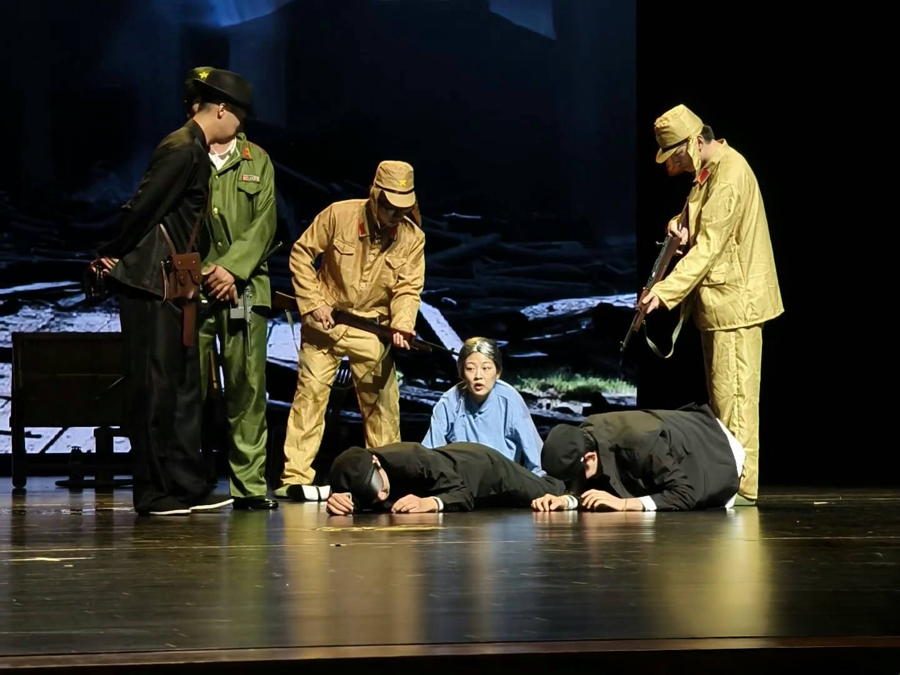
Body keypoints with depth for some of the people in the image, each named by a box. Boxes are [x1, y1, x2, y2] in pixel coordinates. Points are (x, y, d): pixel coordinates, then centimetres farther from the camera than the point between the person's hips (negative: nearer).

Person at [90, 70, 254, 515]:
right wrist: (112, 256, -9)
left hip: (174, 285, 10)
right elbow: (144, 206, -19)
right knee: (154, 386, -4)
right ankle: (154, 492, 1)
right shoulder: (184, 149, -15)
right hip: (149, 283, -10)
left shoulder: (195, 151, 16)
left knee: (184, 383, 11)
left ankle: (186, 485, 15)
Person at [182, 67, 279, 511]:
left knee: (247, 386, -3)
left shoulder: (257, 161, 12)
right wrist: (206, 271, -8)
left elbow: (264, 224, 4)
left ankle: (249, 485, -1)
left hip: (243, 287, 1)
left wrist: (231, 268, -10)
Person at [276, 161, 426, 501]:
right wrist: (314, 303, -13)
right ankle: (295, 479, -9)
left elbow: (408, 289, -5)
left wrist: (402, 324, -24)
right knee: (311, 390, -9)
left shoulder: (413, 238, -7)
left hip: (371, 327, 2)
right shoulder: (338, 214, -13)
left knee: (382, 398, 5)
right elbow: (301, 253, -7)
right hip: (325, 320, -2)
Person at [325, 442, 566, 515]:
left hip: (482, 466, -5)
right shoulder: (361, 473, -32)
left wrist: (430, 503, -62)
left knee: (550, 498, 20)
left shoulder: (413, 461, -47)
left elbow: (464, 494, -43)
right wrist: (340, 500, -46)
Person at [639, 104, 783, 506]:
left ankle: (740, 485, -6)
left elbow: (708, 246, -24)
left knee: (734, 393, -9)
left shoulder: (728, 176, -19)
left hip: (735, 299, -10)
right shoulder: (709, 169, 13)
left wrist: (666, 291, -28)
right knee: (722, 393, 11)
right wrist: (681, 222, -3)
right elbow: (700, 223, 21)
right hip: (720, 300, 10)